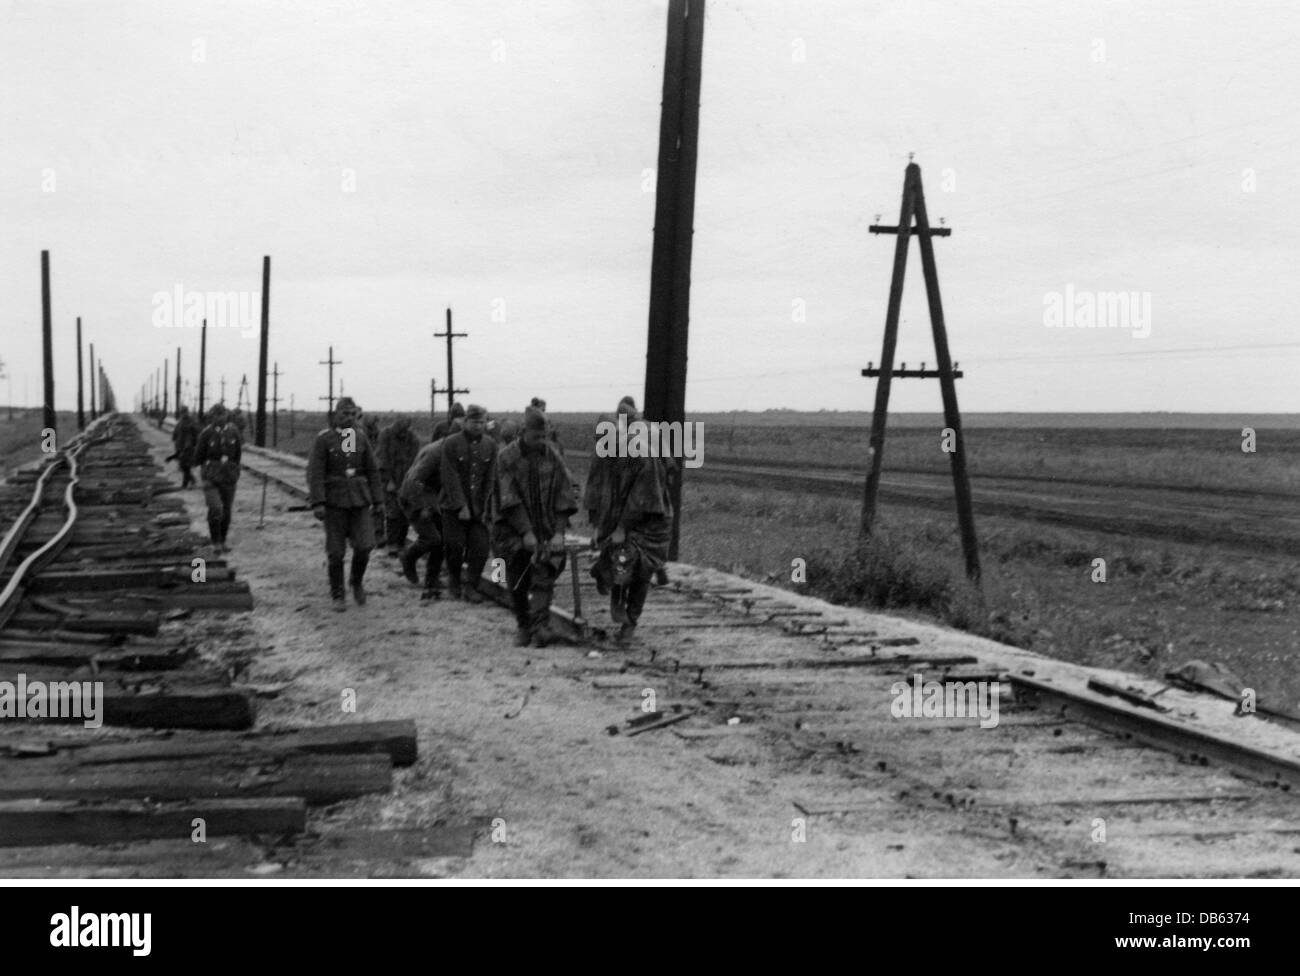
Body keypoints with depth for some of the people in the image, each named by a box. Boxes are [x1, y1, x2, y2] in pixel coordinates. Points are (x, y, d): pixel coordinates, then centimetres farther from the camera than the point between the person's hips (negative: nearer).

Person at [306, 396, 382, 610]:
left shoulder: (361, 437, 4)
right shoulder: (323, 439, -6)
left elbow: (372, 470, 8)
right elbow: (315, 473, -11)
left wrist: (376, 501, 6)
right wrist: (317, 503, -20)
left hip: (359, 500, 2)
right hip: (334, 500, -2)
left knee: (364, 546, -9)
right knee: (336, 550, 0)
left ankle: (356, 581, 18)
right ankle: (337, 596, 14)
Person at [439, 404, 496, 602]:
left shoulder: (490, 445, 5)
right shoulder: (451, 444, -7)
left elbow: (490, 479, 5)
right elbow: (451, 478, -11)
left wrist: (484, 507, -2)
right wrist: (461, 506, -15)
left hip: (478, 507, 3)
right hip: (454, 507, -3)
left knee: (480, 548, -5)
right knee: (455, 547, -3)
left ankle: (472, 587, 7)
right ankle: (454, 581, 21)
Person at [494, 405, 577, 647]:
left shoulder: (552, 456, 1)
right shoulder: (507, 457, -5)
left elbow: (564, 497, 2)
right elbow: (509, 499, -11)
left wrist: (559, 532, -8)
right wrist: (526, 532, -17)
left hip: (547, 529, 1)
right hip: (515, 530, -1)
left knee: (544, 575, -15)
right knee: (517, 583, 4)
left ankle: (539, 625, -21)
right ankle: (522, 626, 20)